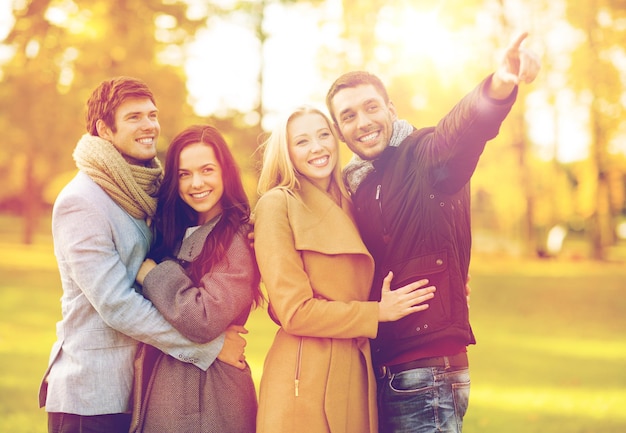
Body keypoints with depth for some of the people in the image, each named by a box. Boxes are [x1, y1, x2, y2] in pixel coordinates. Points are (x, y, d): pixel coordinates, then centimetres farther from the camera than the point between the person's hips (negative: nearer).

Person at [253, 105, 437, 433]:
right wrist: (378, 312, -6)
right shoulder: (277, 204, -7)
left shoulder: (346, 207, 14)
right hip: (306, 381, -6)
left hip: (358, 378, 6)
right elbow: (294, 312, -13)